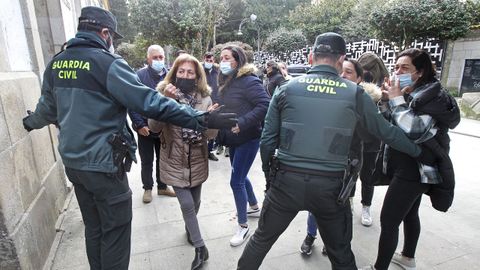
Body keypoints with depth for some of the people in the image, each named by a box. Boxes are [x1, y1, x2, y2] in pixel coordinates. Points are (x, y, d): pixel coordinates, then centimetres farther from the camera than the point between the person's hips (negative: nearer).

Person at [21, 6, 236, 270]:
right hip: (103, 164, -8)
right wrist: (201, 118, -23)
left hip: (73, 162, 8)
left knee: (93, 228, 23)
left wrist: (31, 122, 44)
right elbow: (150, 102, -23)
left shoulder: (55, 63, 7)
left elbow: (47, 107, 21)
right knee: (115, 232, 8)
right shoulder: (106, 62, -15)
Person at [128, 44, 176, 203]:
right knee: (147, 161, 12)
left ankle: (162, 186, 33)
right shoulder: (139, 75, -9)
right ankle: (147, 188, 30)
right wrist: (139, 124, -14)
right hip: (145, 128, -2)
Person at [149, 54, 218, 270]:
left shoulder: (205, 98, -5)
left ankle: (190, 231, 48)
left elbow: (211, 134, -8)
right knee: (187, 204, -3)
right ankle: (200, 247, 19)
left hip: (197, 161, 2)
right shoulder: (164, 94, -8)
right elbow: (154, 127, -19)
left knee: (194, 202, 16)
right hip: (174, 162, -2)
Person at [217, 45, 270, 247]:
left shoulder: (249, 81, -17)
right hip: (233, 139, 9)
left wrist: (242, 123, -29)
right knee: (241, 177, 21)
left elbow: (265, 105, -26)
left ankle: (243, 226, 14)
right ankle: (254, 207, 45)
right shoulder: (225, 82, 9)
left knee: (236, 181, -5)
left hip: (248, 139, -9)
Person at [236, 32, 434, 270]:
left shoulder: (286, 89, -2)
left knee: (262, 239, 22)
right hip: (330, 186, 0)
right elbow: (387, 132, 9)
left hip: (286, 181, 0)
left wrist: (269, 172, 13)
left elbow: (268, 139, -1)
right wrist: (420, 153, 25)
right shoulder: (354, 93, -2)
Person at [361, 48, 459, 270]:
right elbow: (387, 125, 10)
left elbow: (413, 131, -32)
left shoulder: (432, 96, -17)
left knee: (388, 221, -6)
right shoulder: (411, 94, 10)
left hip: (413, 171, -10)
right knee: (409, 213, 23)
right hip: (414, 169, 10)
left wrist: (396, 100, -24)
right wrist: (389, 99, -3)